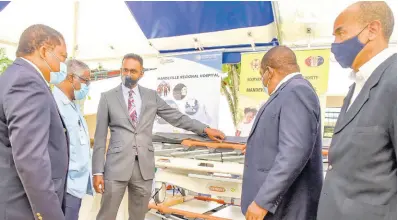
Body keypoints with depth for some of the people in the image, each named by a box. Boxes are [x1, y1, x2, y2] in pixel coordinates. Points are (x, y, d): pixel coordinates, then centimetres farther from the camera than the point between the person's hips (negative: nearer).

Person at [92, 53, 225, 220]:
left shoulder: (151, 96, 9)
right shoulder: (108, 97, 3)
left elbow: (176, 117, 12)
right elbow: (100, 136, 1)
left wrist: (205, 129, 7)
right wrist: (98, 171, -3)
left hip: (144, 166, 2)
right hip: (117, 165, -2)